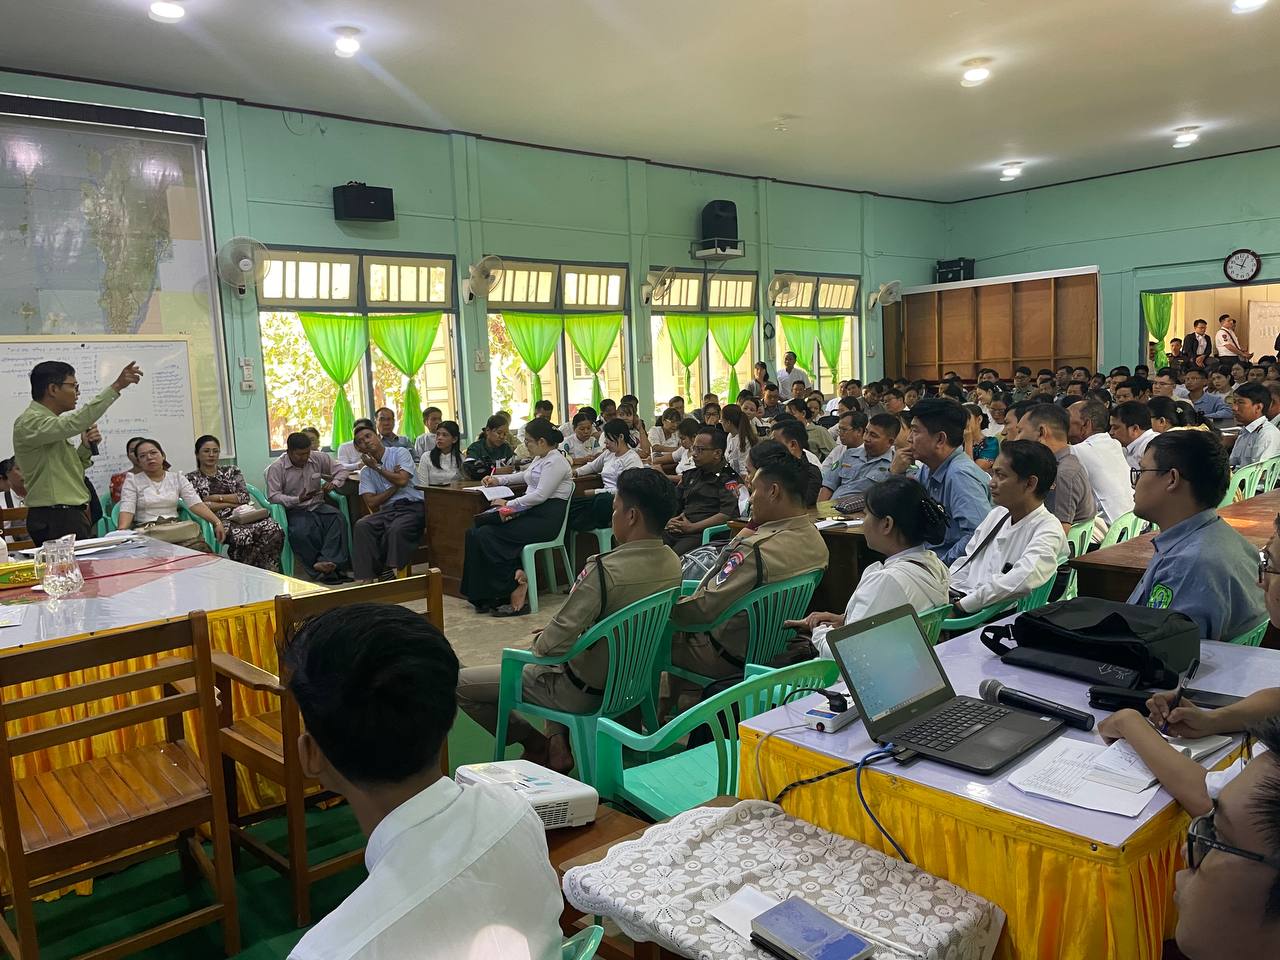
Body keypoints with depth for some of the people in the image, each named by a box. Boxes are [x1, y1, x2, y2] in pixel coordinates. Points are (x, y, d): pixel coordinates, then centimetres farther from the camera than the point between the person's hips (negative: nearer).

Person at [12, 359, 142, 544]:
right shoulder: (29, 422, -12)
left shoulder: (51, 422, 18)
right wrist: (115, 387, -32)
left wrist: (86, 448, 3)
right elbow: (74, 423, -31)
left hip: (71, 516, 9)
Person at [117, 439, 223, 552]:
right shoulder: (132, 480, 8)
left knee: (200, 547, -30)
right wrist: (121, 533, -25)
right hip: (146, 531, -2)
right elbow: (127, 510, -5)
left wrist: (217, 522, -13)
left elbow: (196, 504, 2)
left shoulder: (177, 478, 12)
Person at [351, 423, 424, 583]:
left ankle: (392, 572, -31)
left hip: (412, 505, -4)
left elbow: (402, 480, -10)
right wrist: (394, 487, -2)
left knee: (397, 529, -36)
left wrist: (377, 467, 0)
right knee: (361, 526, -25)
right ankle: (365, 576, -29)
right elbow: (372, 503, 5)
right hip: (387, 509, 4)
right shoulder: (365, 472, 17)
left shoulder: (400, 453, 6)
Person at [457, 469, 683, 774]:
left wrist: (539, 640, -4)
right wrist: (552, 634, 10)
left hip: (587, 692, -8)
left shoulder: (604, 571, -32)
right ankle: (558, 743, 22)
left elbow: (551, 646, -28)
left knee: (461, 684, 3)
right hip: (634, 678, 8)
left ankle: (536, 744, 15)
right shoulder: (672, 563, -6)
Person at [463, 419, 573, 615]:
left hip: (546, 519, -10)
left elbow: (540, 495, -19)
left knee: (487, 535, -20)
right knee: (476, 532, -9)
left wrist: (509, 504, -13)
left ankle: (514, 587, -11)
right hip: (531, 514, 10)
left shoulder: (555, 462, -11)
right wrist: (498, 480, 32)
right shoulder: (539, 459, 19)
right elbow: (524, 475, 40)